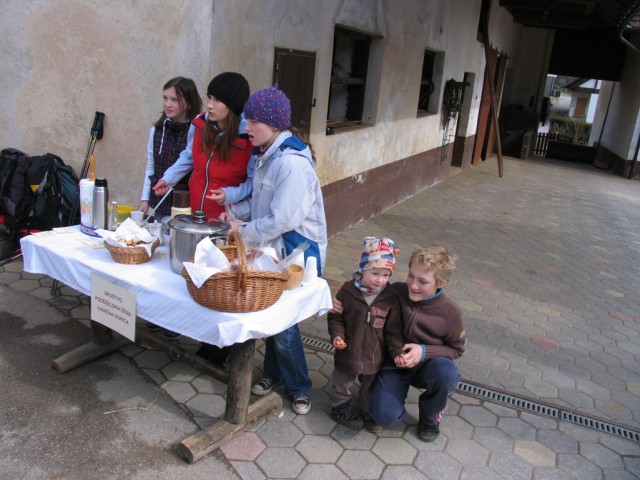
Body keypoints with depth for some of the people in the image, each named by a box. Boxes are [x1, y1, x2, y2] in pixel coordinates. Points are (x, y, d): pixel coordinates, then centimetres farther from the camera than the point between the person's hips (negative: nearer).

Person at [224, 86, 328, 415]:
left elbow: (283, 219, -28)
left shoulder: (292, 164, -24)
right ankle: (274, 372, 39)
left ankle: (299, 387, 24)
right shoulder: (265, 156, 6)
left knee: (282, 323, 1)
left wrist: (244, 230, -15)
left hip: (297, 254, -8)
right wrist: (236, 212, 1)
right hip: (273, 251, 8)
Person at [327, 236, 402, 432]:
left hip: (375, 354, 1)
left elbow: (394, 328, -6)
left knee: (371, 387, 23)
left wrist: (397, 350, -9)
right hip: (348, 351, -1)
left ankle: (369, 412, 46)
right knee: (342, 382, 22)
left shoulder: (391, 297, -14)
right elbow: (335, 317, -7)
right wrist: (337, 336, -21)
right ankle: (340, 407, 46)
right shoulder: (348, 291, -18)